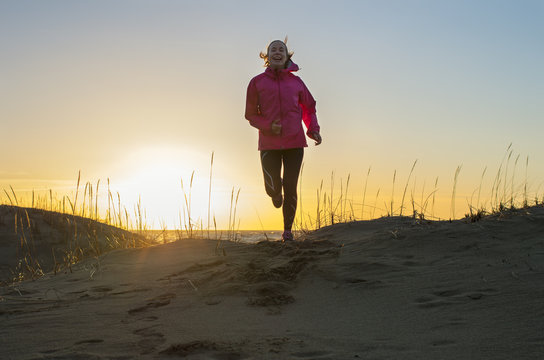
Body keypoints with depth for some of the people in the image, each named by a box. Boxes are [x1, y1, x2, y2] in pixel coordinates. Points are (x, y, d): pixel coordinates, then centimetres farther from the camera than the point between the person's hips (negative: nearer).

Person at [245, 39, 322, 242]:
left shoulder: (296, 82, 8)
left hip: (294, 142, 1)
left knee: (290, 188, 1)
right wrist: (268, 126, -13)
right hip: (269, 143, -1)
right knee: (272, 188, -6)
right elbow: (251, 114, 5)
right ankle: (277, 193, 34)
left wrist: (313, 130, 3)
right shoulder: (257, 82, 4)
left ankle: (288, 231, 16)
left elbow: (309, 108, 19)